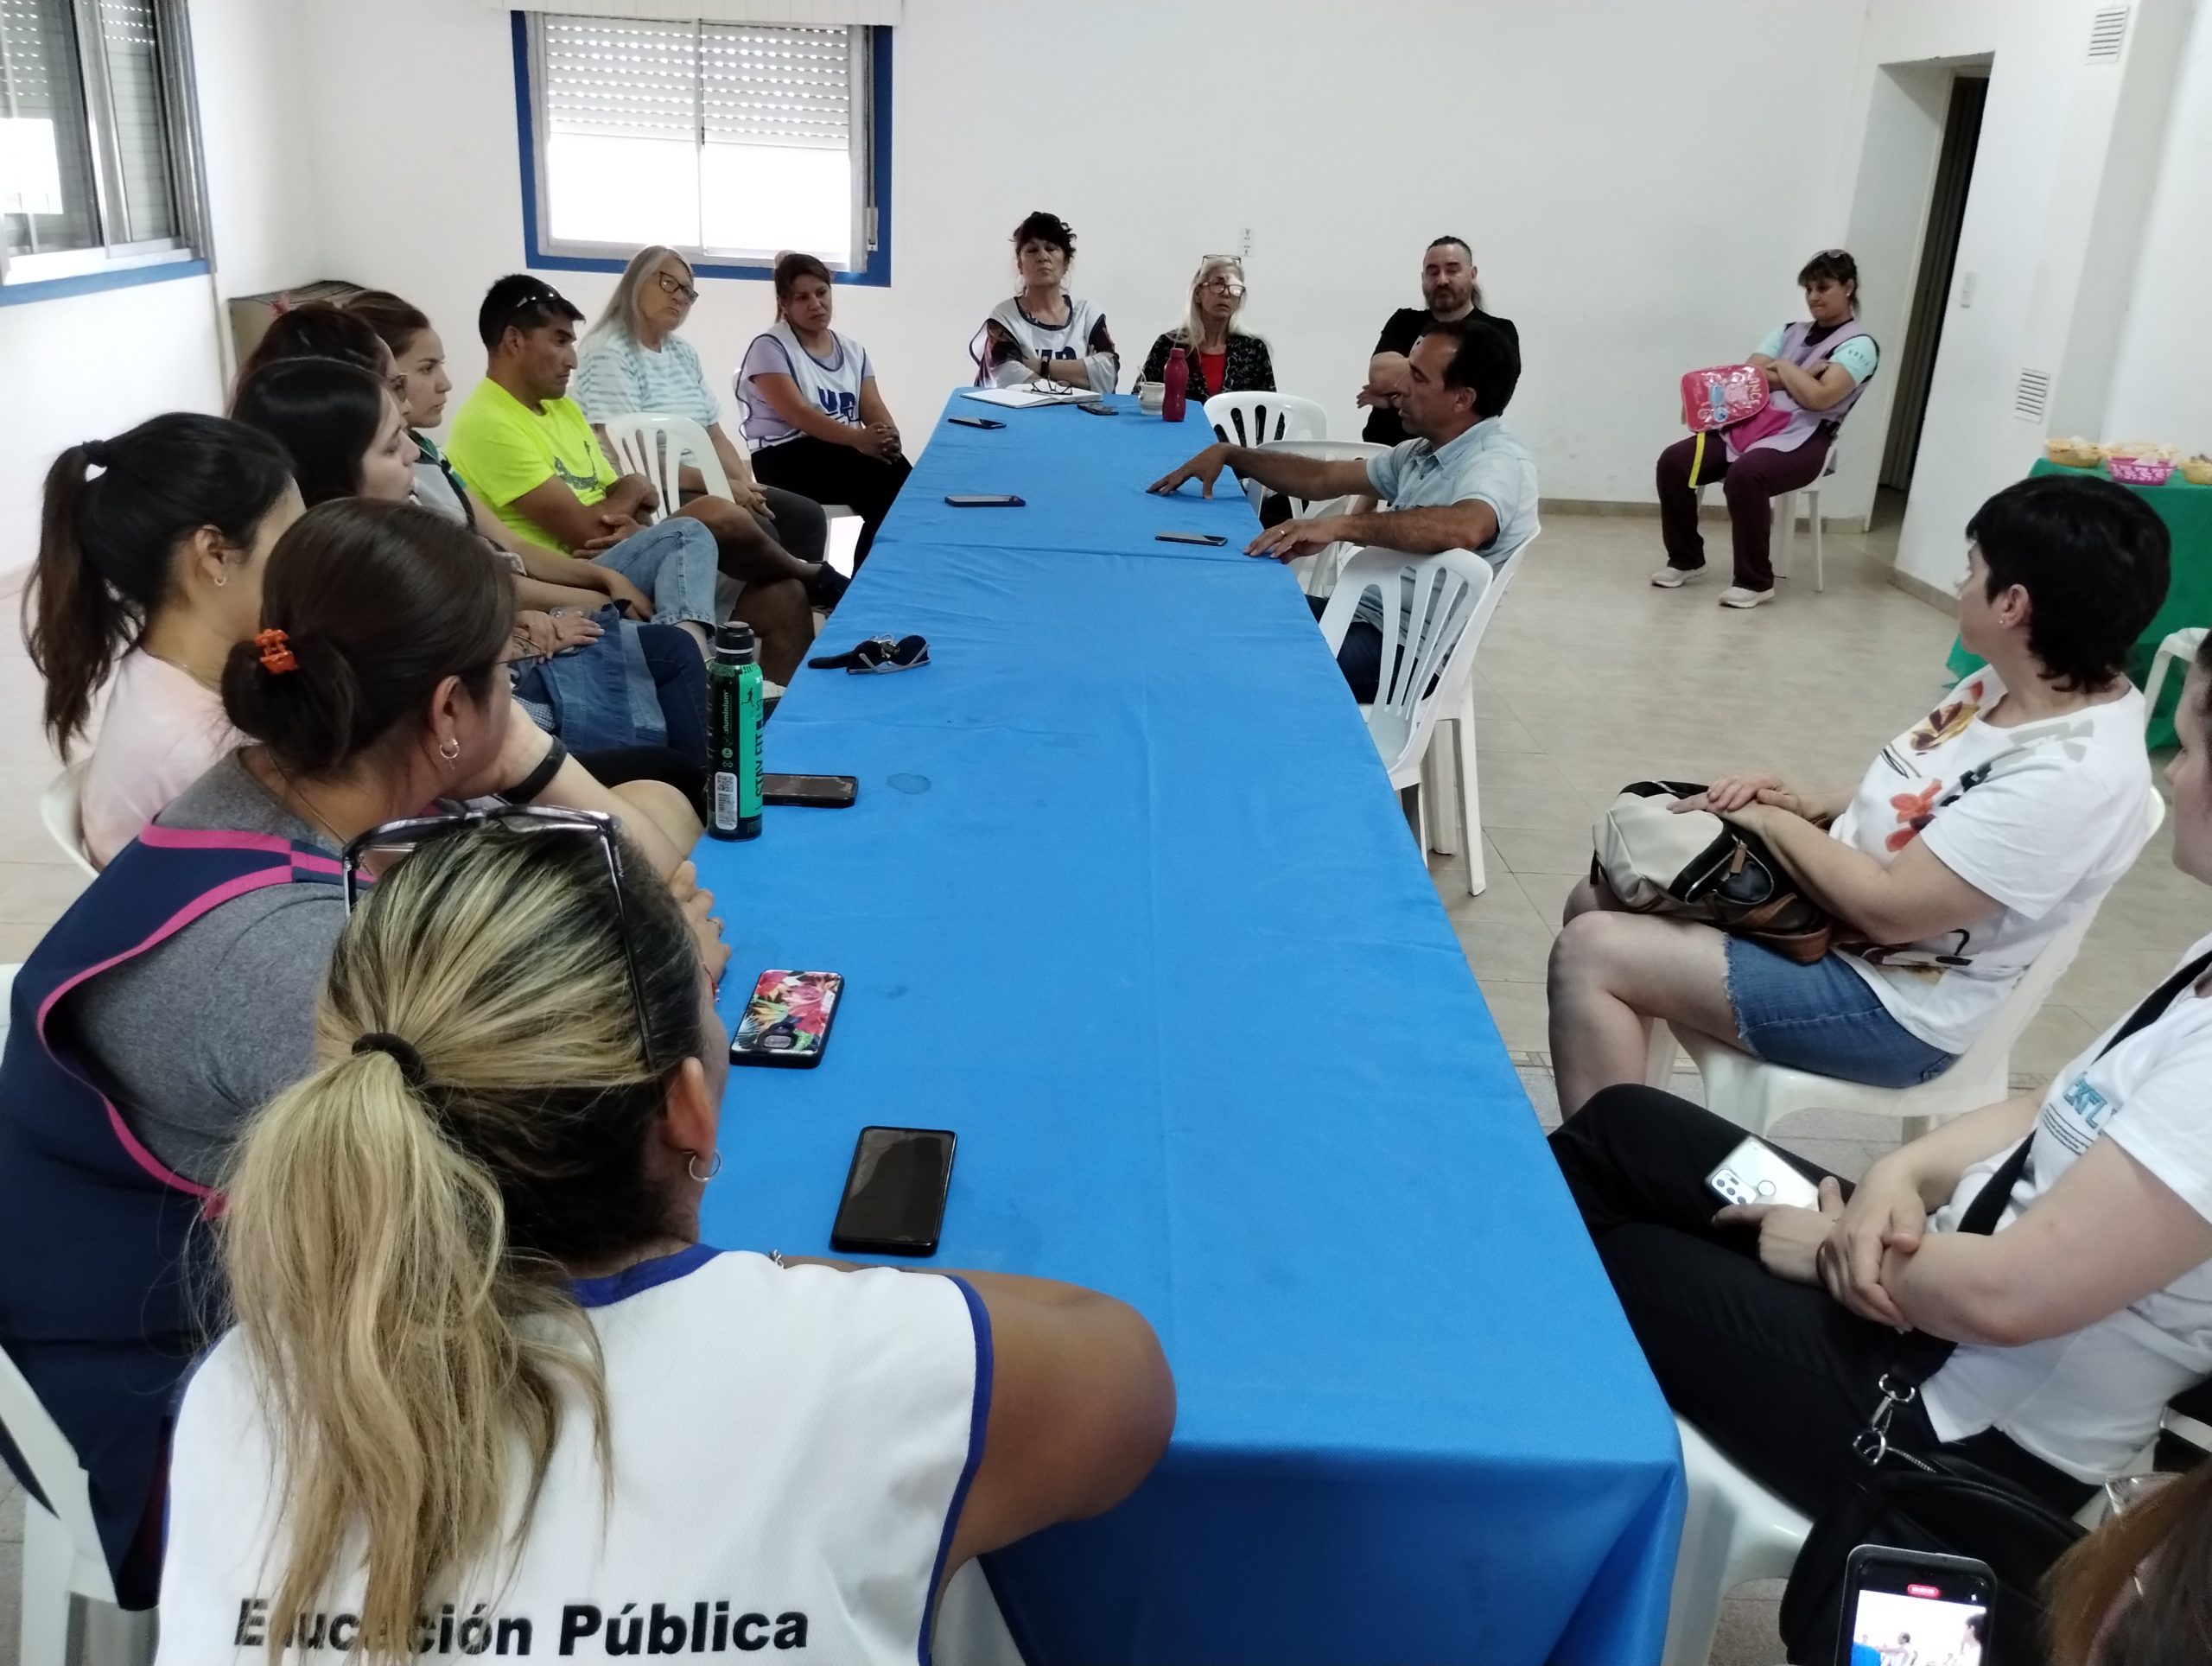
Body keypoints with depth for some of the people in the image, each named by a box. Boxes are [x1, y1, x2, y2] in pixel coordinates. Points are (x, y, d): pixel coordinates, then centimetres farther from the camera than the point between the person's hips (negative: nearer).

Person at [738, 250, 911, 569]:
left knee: (905, 482, -26)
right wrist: (858, 439, -29)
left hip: (845, 451, 6)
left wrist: (887, 436, -20)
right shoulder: (770, 347, -3)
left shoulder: (852, 349, 16)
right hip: (786, 456, -6)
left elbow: (873, 408, 5)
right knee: (888, 477, -29)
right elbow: (797, 413, -16)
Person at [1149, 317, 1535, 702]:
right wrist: (1228, 454, 7)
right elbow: (1322, 478, 16)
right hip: (1364, 612, 9)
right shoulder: (1423, 451, 11)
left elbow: (1464, 528, -40)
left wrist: (1341, 526, -43)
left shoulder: (1498, 461, -17)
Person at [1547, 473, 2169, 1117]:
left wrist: (1770, 819, -15)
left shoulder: (2075, 776, -28)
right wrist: (1810, 804, -3)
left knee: (1589, 953, -17)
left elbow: (1889, 907, -28)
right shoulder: (2010, 684, 0)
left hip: (1892, 1005, -10)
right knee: (1598, 900, 9)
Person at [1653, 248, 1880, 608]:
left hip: (1802, 441, -6)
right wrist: (1796, 378, -6)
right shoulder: (1789, 332, 19)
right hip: (1750, 425, 6)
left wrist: (1784, 368, -1)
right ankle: (1685, 558, 3)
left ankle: (1756, 582, -23)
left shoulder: (1859, 346, 0)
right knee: (1674, 461, -14)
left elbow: (1818, 397, -16)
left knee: (1744, 474, -37)